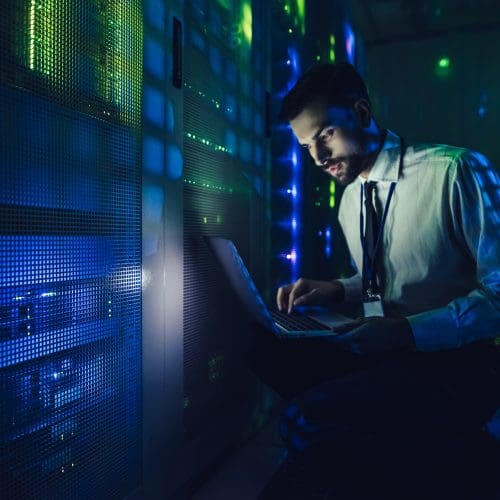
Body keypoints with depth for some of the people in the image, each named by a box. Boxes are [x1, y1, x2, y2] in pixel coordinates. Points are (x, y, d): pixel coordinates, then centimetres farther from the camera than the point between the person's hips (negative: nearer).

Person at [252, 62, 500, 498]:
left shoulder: (456, 171, -14)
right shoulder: (350, 199, 10)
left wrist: (409, 331, -26)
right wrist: (335, 291, 4)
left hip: (457, 362, -8)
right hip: (384, 346, 8)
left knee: (308, 419, -26)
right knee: (270, 351, -6)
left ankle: (432, 459, 0)